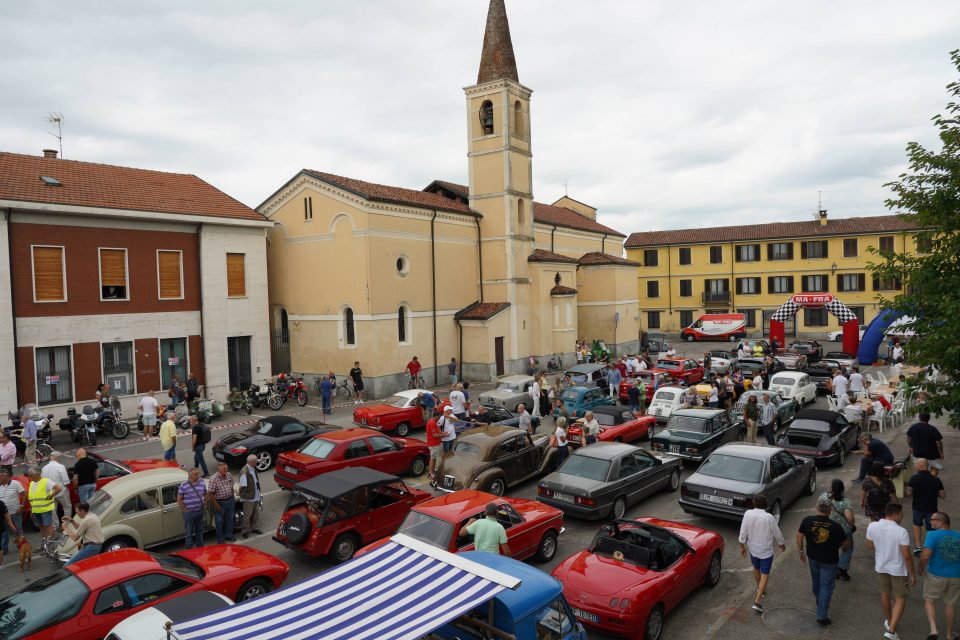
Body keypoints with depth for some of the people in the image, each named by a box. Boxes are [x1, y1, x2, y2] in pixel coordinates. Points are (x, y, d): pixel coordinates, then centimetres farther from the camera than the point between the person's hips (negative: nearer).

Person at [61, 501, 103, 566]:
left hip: (91, 548, -10)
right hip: (96, 546, 10)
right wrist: (72, 521, 16)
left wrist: (66, 527, 3)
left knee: (67, 566, -11)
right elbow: (81, 528, 26)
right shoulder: (93, 516, 12)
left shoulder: (86, 520, -16)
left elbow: (75, 538, -9)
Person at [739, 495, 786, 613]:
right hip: (766, 550, -3)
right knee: (764, 575, 5)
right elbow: (777, 533, -9)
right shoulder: (769, 517, -22)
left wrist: (742, 546, 6)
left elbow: (743, 532, -8)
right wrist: (782, 545, 12)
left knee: (756, 568, 27)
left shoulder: (748, 514, -14)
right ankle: (758, 600, -4)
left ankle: (759, 589, 48)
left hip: (753, 548, 3)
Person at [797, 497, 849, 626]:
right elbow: (846, 543, -5)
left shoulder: (807, 521, -14)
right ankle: (822, 616, 8)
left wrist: (801, 551, 6)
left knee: (816, 580, 27)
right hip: (829, 561, -3)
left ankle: (818, 600, 51)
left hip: (812, 557, 3)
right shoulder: (836, 527, -18)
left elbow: (799, 536, -8)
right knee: (826, 586, 7)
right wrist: (844, 548, 19)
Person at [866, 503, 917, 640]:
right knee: (900, 599, 12)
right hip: (898, 570, -4)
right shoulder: (901, 532, -27)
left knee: (885, 594, 25)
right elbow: (907, 556, -22)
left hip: (881, 567, 4)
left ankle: (888, 621, 43)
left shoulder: (872, 526, -13)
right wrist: (912, 574, -9)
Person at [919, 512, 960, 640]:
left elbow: (925, 556, -22)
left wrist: (921, 567, -3)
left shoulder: (933, 535, -17)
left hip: (936, 576, -4)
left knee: (929, 600, 17)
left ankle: (933, 629, 2)